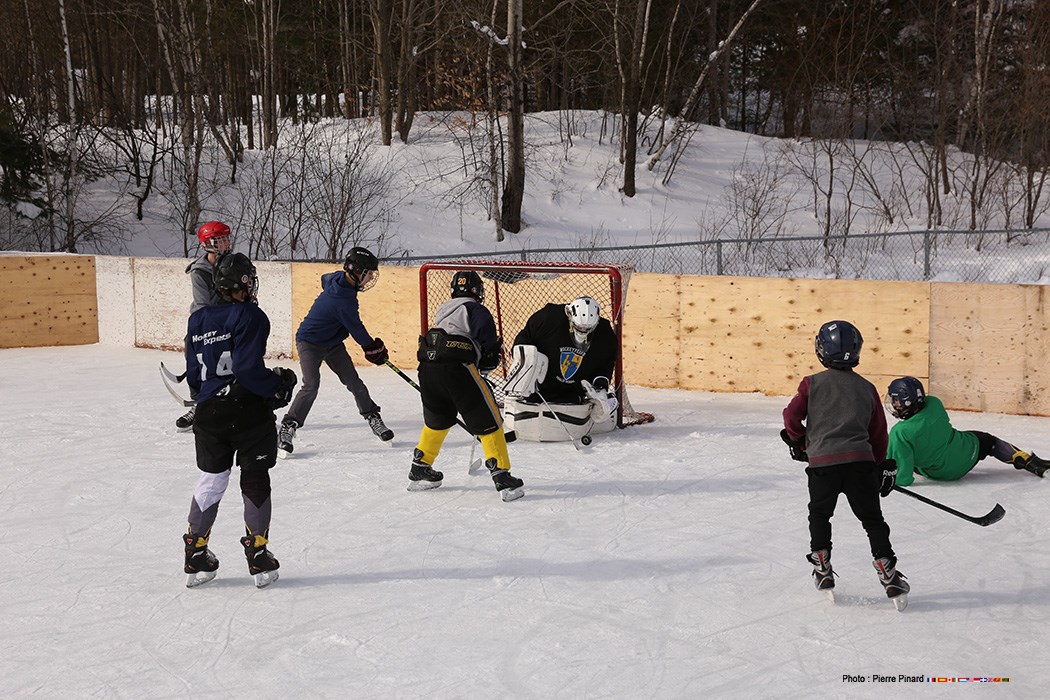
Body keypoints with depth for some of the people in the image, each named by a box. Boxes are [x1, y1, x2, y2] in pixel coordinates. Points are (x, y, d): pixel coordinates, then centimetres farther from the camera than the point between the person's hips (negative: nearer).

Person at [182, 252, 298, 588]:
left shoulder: (197, 320, 8)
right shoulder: (250, 316, -12)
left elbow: (193, 376, 10)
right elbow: (248, 369, -20)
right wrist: (278, 385, -5)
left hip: (209, 413, 6)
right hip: (248, 412, -5)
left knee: (211, 481, 15)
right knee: (255, 480, 6)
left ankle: (196, 559, 19)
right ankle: (258, 557, 9)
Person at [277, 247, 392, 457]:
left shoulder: (338, 278, -6)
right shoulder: (344, 301, -31)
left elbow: (325, 279, 20)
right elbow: (357, 330, -20)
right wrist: (374, 349, -4)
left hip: (333, 342, 9)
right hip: (309, 342, -9)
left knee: (354, 382, 5)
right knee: (311, 386, -22)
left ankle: (373, 419, 16)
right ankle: (287, 429, -15)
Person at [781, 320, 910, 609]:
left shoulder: (812, 383, 3)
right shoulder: (867, 388, 12)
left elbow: (792, 416, -1)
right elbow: (878, 432, 17)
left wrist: (798, 443, 19)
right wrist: (882, 466, 27)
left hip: (822, 462, -1)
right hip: (860, 460, 1)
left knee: (819, 515, 21)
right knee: (872, 519, 10)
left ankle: (822, 569, 22)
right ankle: (888, 574, 3)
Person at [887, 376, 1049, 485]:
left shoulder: (899, 433, -32)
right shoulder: (933, 404, -19)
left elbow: (903, 478, -30)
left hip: (939, 473, -2)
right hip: (966, 457, 2)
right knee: (989, 441, 27)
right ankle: (1031, 462, 24)